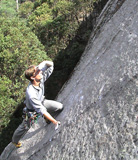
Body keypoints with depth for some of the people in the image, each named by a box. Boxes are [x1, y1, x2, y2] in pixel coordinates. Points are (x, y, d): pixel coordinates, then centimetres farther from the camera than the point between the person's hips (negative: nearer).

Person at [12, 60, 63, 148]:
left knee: (60, 107, 3)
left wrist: (44, 63, -43)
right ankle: (15, 140, 45)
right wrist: (54, 121, -39)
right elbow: (41, 110, -41)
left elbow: (50, 65, -19)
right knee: (25, 127, 13)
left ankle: (47, 117, 34)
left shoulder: (41, 78, -28)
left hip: (42, 102, 6)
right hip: (32, 110, -6)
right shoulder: (31, 93, -45)